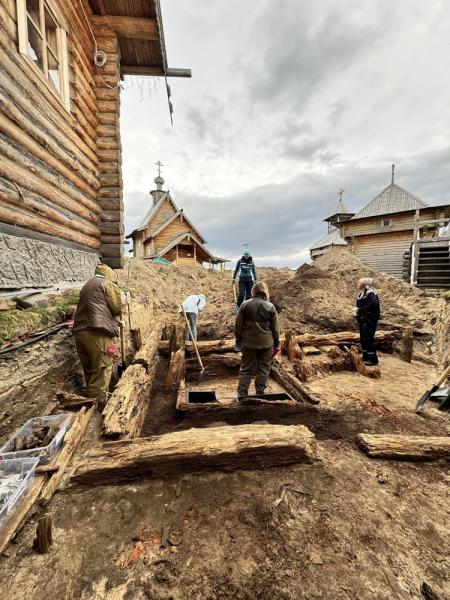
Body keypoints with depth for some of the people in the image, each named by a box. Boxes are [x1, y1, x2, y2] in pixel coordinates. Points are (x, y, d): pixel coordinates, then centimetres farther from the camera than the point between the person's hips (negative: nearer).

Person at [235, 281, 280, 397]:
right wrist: (277, 343, 11)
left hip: (249, 343, 0)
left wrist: (239, 340, 11)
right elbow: (275, 328, 0)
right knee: (263, 369, 12)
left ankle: (242, 392, 13)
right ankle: (260, 392, 21)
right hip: (267, 343, 0)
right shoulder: (270, 307, -6)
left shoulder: (245, 305, -7)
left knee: (246, 368, 10)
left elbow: (239, 325, -1)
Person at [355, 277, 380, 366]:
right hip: (362, 320, 9)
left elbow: (373, 304, -28)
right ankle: (366, 357, 25)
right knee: (363, 339, 13)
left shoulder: (370, 293, -14)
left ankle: (373, 359, 5)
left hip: (370, 320, -9)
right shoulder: (361, 294, 12)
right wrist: (357, 310, -4)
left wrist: (360, 309, -23)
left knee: (368, 339, -6)